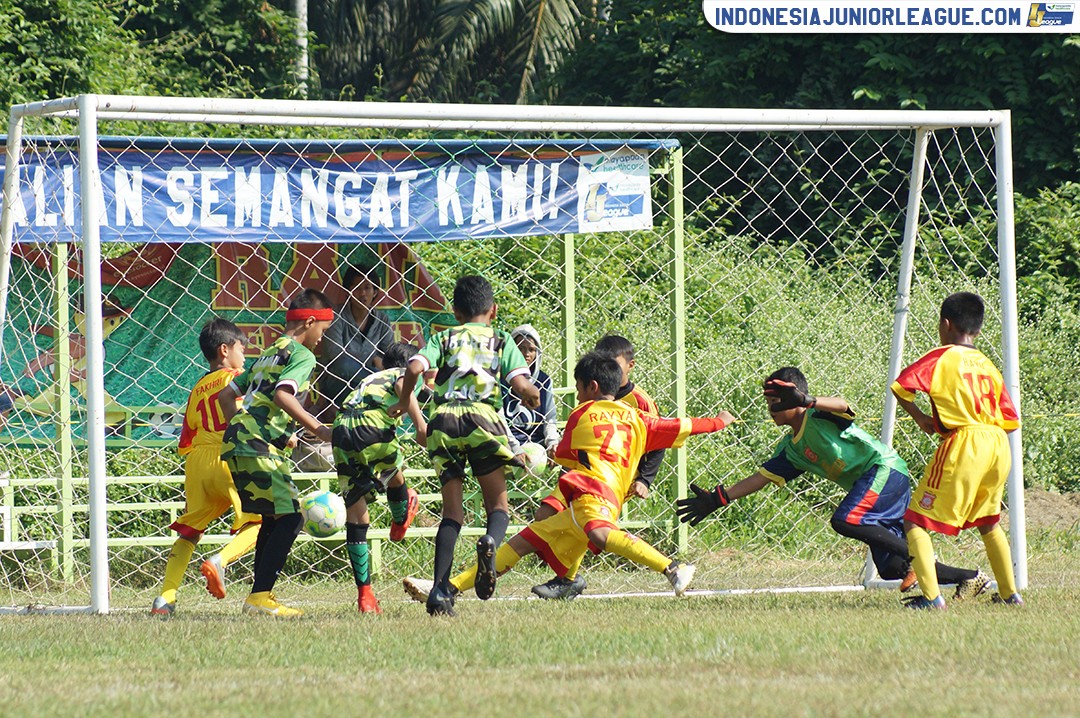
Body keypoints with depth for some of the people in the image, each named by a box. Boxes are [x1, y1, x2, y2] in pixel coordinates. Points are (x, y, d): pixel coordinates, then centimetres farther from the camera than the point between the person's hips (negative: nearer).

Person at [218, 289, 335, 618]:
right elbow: (283, 395, -21)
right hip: (259, 449, -10)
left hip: (237, 443, 10)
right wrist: (318, 429, -20)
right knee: (290, 517, -11)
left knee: (273, 518, 17)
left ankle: (261, 596, 18)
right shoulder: (302, 355, -3)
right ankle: (259, 597, -18)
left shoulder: (269, 354, 24)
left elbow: (226, 395, 25)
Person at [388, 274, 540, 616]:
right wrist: (533, 395, 25)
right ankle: (490, 541, -30)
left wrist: (403, 402, 18)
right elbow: (521, 384, 3)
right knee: (498, 504, 8)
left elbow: (415, 367, 1)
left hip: (443, 421, 2)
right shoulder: (501, 340, 17)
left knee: (452, 511, 9)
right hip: (482, 416, -2)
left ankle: (439, 591, -6)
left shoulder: (443, 338, 20)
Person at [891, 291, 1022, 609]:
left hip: (963, 443, -7)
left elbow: (901, 386, -12)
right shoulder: (988, 366, 17)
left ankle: (931, 595, -19)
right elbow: (1010, 422, 15)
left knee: (916, 521, -4)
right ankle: (1009, 593, 31)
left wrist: (919, 417, 4)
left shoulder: (942, 358, 0)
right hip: (999, 445, 7)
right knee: (988, 521, 28)